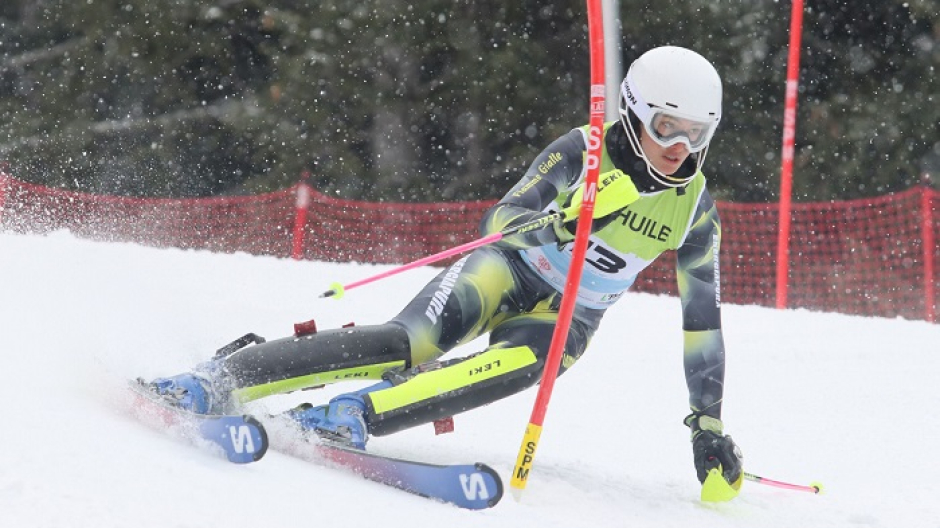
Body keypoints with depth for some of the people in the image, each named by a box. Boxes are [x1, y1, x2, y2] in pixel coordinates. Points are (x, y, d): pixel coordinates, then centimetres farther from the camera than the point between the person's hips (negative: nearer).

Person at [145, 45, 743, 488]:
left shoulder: (695, 209, -7)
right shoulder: (585, 150, -14)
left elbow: (703, 319, 1)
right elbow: (501, 218, -20)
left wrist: (709, 425, -1)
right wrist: (553, 224, -43)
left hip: (568, 320, 2)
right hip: (509, 270, -2)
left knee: (520, 364, -35)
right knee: (409, 343, -29)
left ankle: (351, 416, -44)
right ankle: (219, 378, -31)